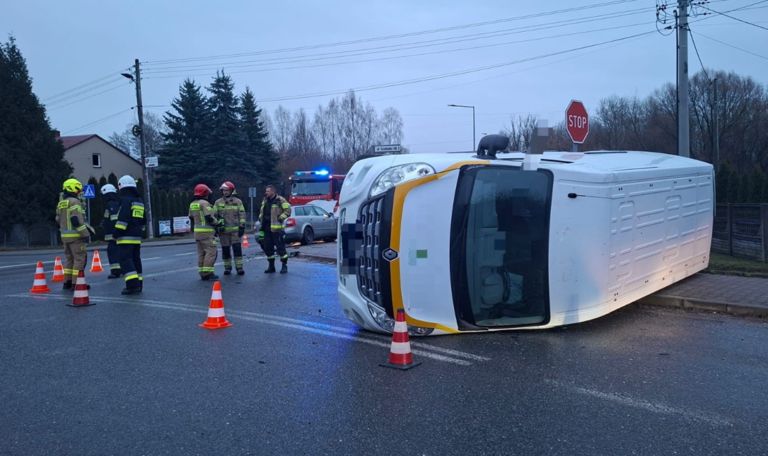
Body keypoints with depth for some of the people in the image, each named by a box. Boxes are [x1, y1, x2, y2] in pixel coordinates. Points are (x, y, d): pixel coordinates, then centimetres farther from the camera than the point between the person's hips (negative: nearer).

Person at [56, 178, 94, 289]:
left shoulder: (61, 203, 16)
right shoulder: (74, 201, -13)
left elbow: (58, 220, 20)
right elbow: (76, 220, -20)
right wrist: (85, 233, -16)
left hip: (65, 235, 9)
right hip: (75, 235, -9)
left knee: (70, 258, 16)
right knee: (80, 258, -5)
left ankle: (67, 282, 19)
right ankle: (76, 283, -8)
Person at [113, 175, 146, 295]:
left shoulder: (126, 200, -11)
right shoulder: (140, 201, 17)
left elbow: (123, 219, -20)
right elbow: (143, 220, 23)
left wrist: (116, 234, -16)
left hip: (126, 237, -9)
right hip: (136, 237, 9)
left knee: (125, 259, -9)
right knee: (135, 259, 11)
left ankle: (133, 284, -18)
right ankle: (138, 285, 13)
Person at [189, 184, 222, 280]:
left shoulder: (192, 204, 13)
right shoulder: (204, 203, -13)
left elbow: (191, 218, 18)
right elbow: (209, 217, -18)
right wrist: (218, 223, -3)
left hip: (197, 231, 9)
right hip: (206, 232, -9)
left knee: (201, 252, 11)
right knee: (211, 252, -8)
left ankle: (202, 273, 12)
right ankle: (207, 273, -12)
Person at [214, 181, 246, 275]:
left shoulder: (238, 202, 4)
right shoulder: (218, 202, 6)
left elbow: (242, 215, 2)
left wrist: (242, 227, -5)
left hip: (235, 230, -1)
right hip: (223, 230, 1)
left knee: (237, 248, -7)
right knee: (225, 250, 5)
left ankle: (239, 267, -2)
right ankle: (227, 267, 16)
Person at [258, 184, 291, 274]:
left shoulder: (280, 200, -7)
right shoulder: (265, 200, 16)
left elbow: (288, 210, -11)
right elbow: (261, 211, 29)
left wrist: (280, 218, -15)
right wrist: (261, 218, 13)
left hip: (277, 228, -8)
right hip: (267, 228, 8)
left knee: (280, 247, -4)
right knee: (267, 247, 10)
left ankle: (284, 266, 4)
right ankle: (271, 266, 20)